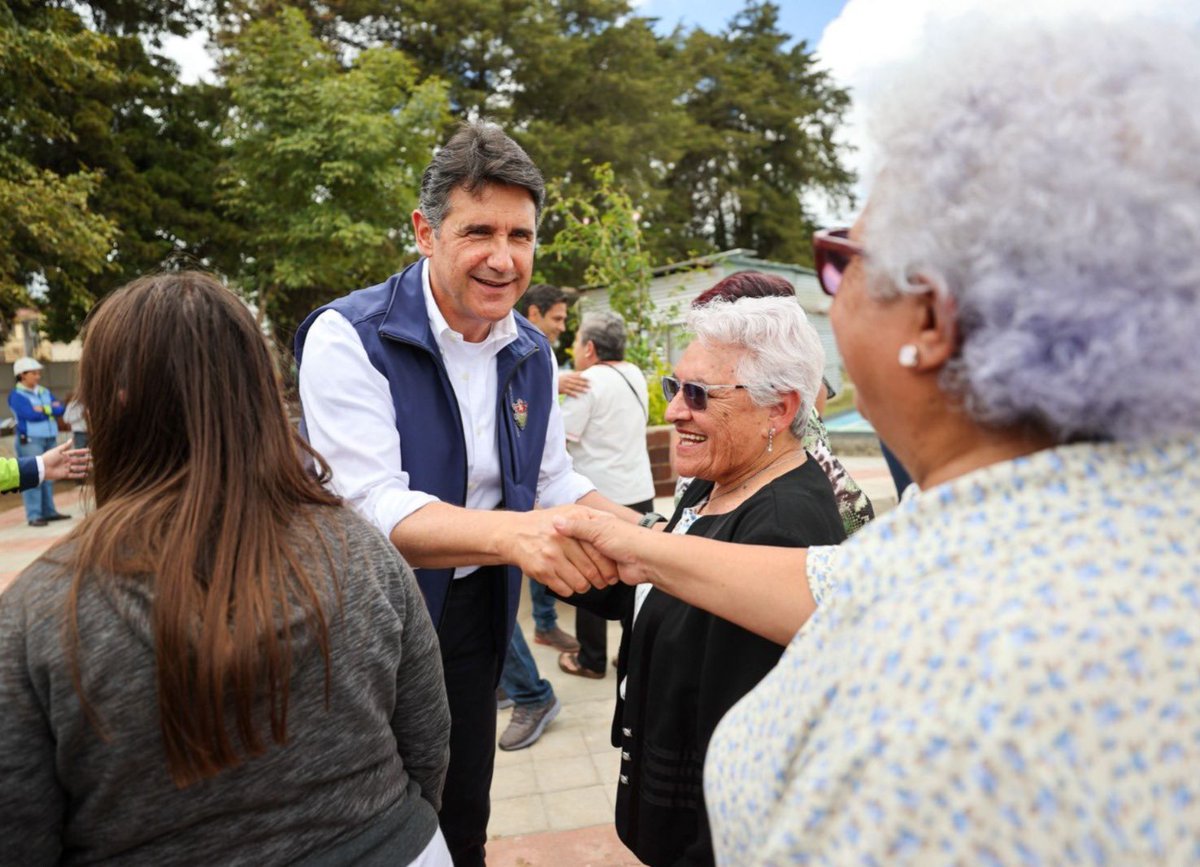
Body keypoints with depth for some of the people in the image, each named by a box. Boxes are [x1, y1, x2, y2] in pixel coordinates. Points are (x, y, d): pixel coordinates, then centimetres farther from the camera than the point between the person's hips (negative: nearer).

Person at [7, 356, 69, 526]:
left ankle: (49, 512, 16)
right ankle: (34, 516, -7)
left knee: (48, 477, 10)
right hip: (30, 440, -7)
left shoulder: (44, 392, 16)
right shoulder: (16, 395, -5)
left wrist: (43, 409, -10)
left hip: (50, 438, 7)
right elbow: (30, 414, -18)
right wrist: (51, 410, -5)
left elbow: (60, 408, 4)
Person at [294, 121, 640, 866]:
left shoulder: (532, 354, 0)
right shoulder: (350, 338, -21)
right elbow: (371, 509, -31)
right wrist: (512, 533, -48)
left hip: (474, 617, 6)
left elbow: (554, 483, 5)